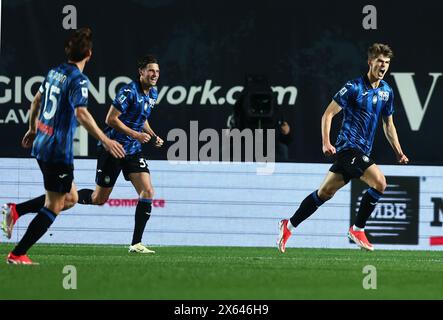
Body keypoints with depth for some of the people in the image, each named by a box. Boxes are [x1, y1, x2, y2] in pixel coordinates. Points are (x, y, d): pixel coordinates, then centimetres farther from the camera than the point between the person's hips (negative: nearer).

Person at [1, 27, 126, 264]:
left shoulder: (54, 72, 10)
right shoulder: (79, 80, -16)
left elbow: (36, 101, 21)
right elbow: (81, 114, -27)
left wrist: (32, 129, 35)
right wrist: (105, 141, -25)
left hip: (41, 145, 9)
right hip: (59, 151, -9)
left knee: (70, 198, 20)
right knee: (53, 207, -1)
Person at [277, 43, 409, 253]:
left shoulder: (386, 91, 13)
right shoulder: (354, 87, -9)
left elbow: (388, 125, 23)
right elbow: (328, 113, -7)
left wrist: (398, 153, 15)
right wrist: (326, 142, -17)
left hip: (363, 150, 8)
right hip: (349, 146, -8)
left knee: (326, 192, 10)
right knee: (379, 182, -22)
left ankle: (289, 226, 20)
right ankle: (357, 230, -9)